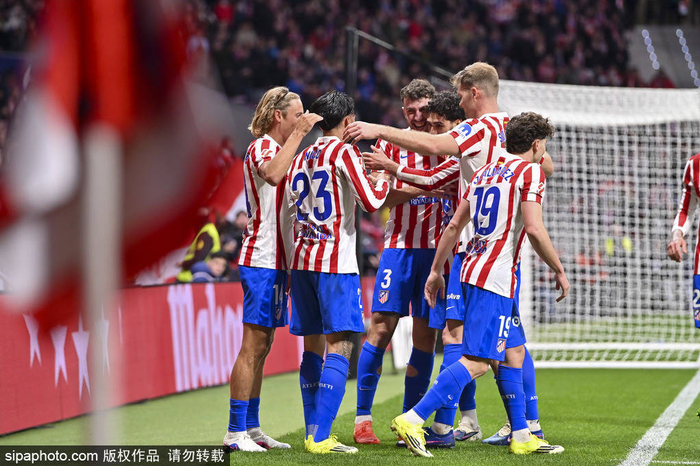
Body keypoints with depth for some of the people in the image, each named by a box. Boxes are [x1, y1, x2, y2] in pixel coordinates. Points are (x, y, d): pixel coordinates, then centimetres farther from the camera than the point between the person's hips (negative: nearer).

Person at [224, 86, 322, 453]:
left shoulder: (278, 148, 22)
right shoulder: (262, 146, -9)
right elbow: (272, 174, -34)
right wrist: (298, 134, -28)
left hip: (274, 261, 10)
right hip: (261, 261, -10)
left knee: (261, 347, 10)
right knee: (253, 346, -12)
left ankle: (250, 427, 13)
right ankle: (235, 432, -12)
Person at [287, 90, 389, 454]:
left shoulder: (302, 157, 14)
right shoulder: (344, 152, -6)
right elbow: (371, 202, -11)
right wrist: (384, 181, 9)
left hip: (302, 260, 7)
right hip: (336, 262, -7)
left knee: (313, 347, 10)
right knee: (339, 347, -8)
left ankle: (313, 433, 10)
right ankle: (321, 438, -16)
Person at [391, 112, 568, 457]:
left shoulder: (484, 172, 17)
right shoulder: (530, 172, -5)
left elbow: (454, 225, 18)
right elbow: (534, 230, -15)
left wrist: (436, 270, 23)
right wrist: (559, 271, -4)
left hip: (473, 269, 9)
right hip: (495, 277, -9)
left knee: (514, 352, 15)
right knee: (477, 361, -12)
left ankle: (522, 437, 18)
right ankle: (412, 420, -20)